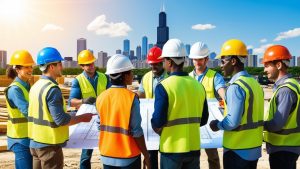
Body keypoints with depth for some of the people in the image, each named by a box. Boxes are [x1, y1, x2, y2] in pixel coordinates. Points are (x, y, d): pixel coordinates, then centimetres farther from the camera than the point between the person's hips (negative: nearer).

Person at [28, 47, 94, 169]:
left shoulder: (35, 86, 6)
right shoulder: (52, 89, -21)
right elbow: (61, 120, -24)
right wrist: (82, 118, -11)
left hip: (35, 142, 8)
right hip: (49, 145, -8)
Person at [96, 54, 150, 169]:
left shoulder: (101, 97, -3)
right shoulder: (131, 98, -18)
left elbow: (99, 126, 5)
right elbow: (136, 131, -16)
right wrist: (146, 155, -5)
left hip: (107, 156, 5)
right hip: (128, 157, -4)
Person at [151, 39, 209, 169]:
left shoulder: (164, 86, -16)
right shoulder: (198, 85, 0)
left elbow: (158, 122, -15)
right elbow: (203, 119, 6)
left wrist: (157, 128, 6)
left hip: (172, 148, -4)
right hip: (194, 147, 4)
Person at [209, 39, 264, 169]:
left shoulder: (236, 86, -20)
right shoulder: (255, 83, 6)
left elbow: (233, 122, -24)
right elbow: (250, 115, 11)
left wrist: (218, 125, -7)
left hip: (237, 151, -8)